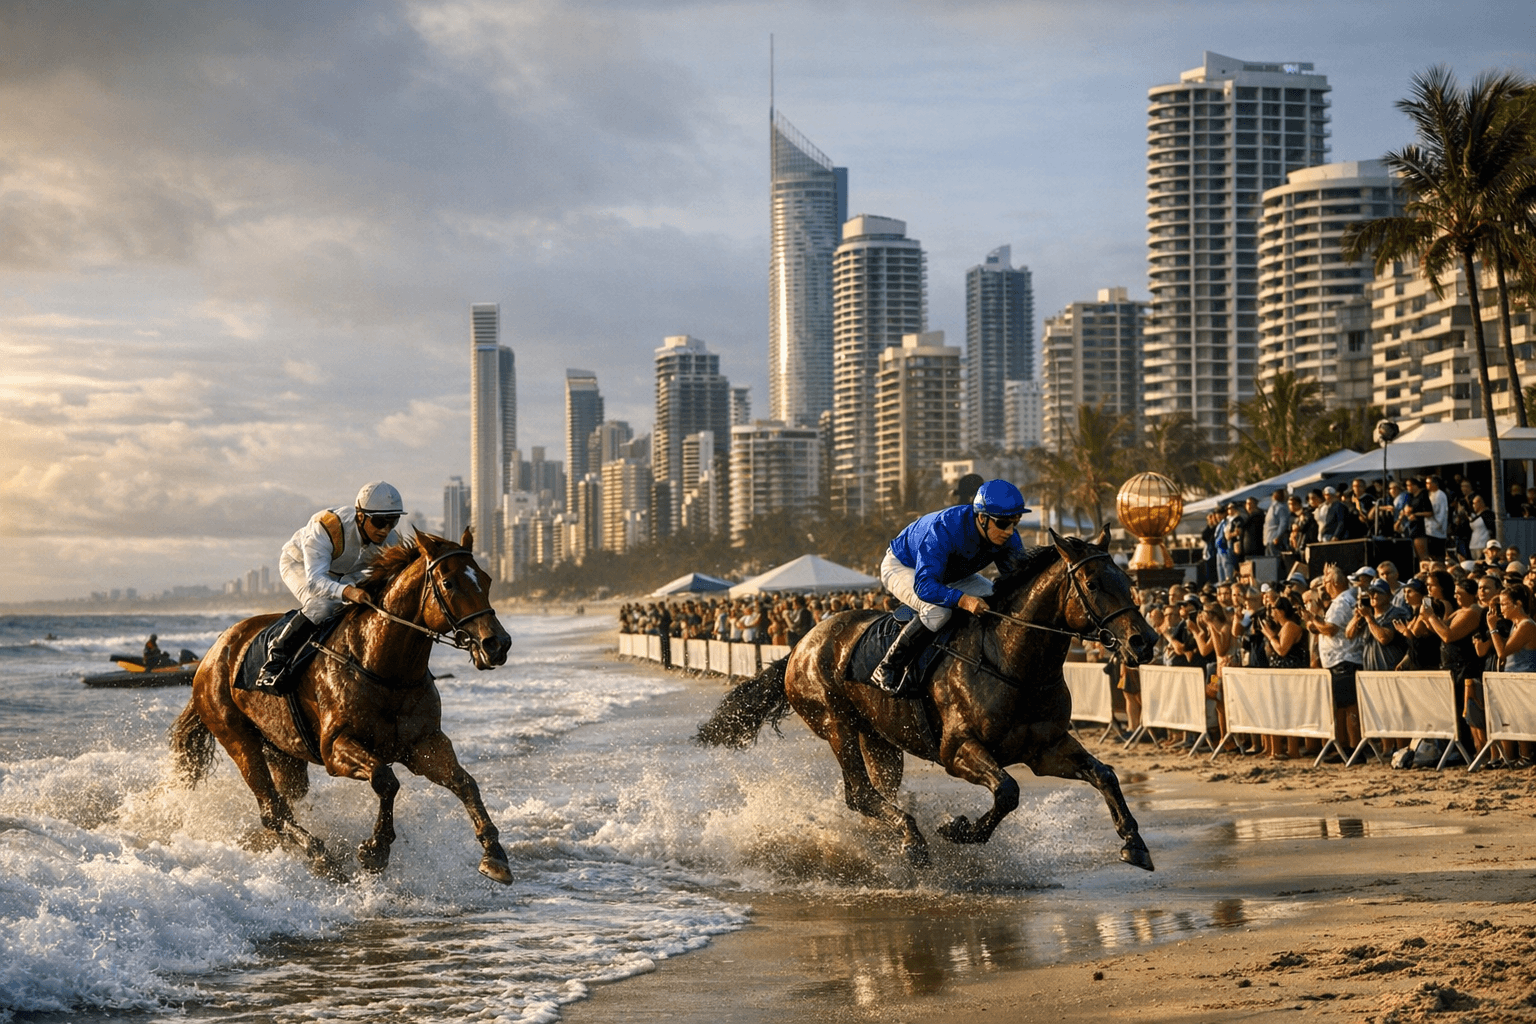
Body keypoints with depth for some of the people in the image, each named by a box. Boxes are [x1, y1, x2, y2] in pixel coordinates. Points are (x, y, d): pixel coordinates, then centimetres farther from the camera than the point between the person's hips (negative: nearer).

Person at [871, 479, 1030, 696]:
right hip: (901, 567, -7)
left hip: (951, 575, 7)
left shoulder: (1008, 538, -22)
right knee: (937, 610, -36)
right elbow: (923, 584, -48)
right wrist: (963, 600, -63)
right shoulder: (944, 529, -42)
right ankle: (887, 670, -20)